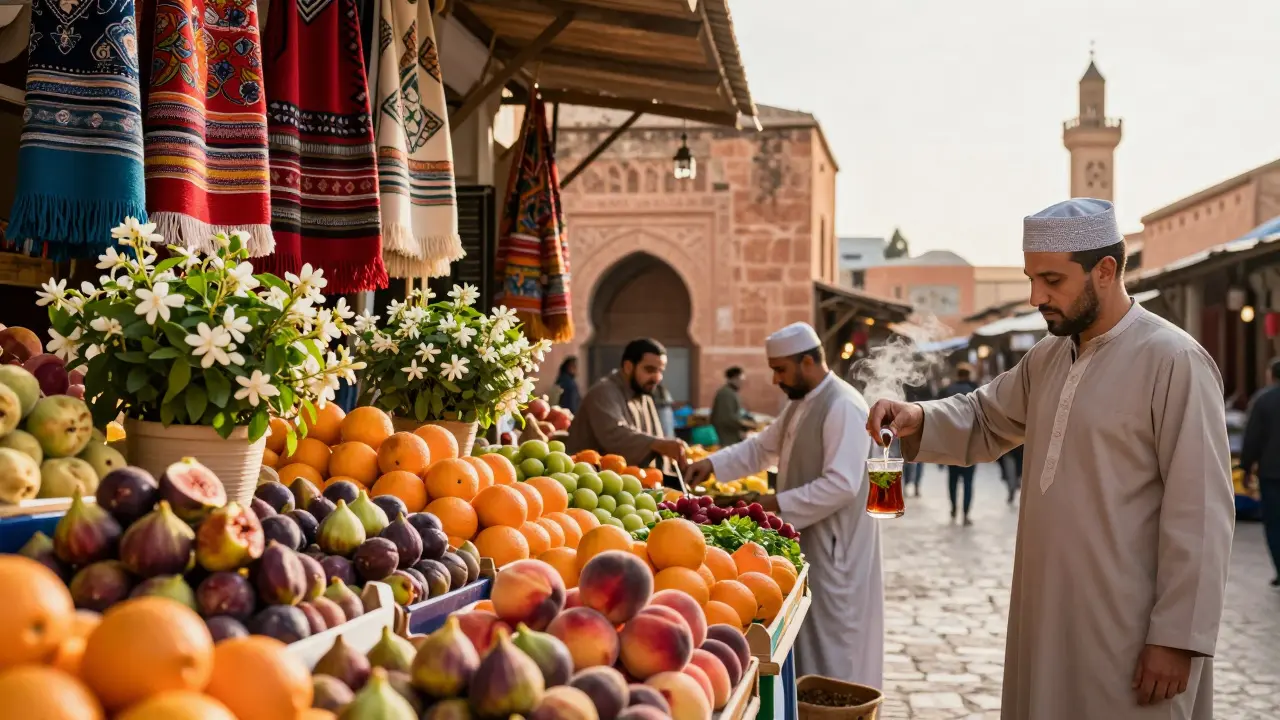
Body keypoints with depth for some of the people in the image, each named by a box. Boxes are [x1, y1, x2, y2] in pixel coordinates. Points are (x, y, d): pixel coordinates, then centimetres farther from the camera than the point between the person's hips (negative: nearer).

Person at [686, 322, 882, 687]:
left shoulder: (843, 407, -20)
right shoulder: (800, 403, 11)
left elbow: (842, 485, -26)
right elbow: (762, 447, 19)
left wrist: (778, 503, -22)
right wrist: (713, 463, 4)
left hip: (833, 546, -9)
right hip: (806, 539, 10)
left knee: (830, 644, 0)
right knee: (808, 639, 16)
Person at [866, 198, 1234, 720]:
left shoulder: (1173, 362, -14)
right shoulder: (1049, 357, 9)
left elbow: (1199, 514, -16)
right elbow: (986, 418, 21)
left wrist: (1178, 636, -18)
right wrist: (918, 418, 0)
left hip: (1131, 633, -7)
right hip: (1048, 619, 7)